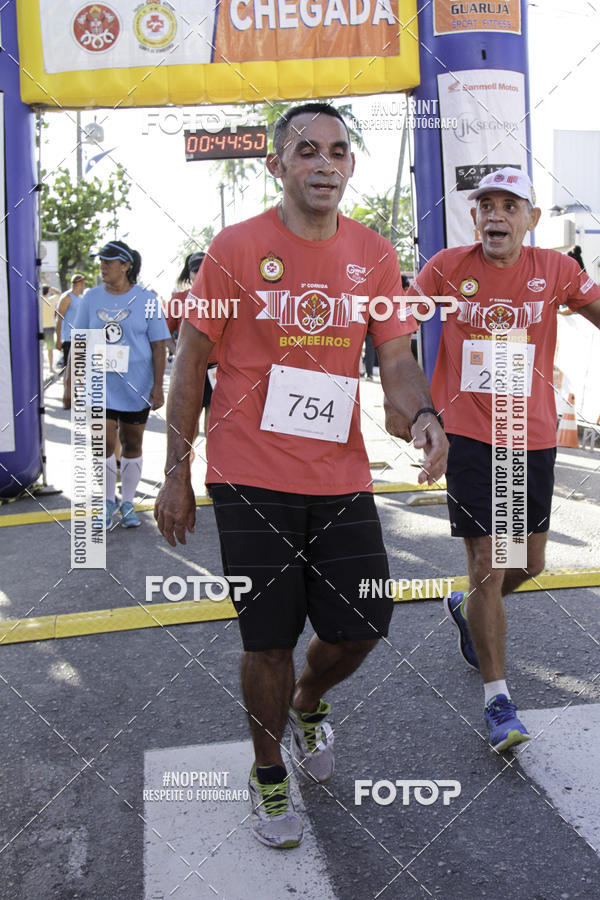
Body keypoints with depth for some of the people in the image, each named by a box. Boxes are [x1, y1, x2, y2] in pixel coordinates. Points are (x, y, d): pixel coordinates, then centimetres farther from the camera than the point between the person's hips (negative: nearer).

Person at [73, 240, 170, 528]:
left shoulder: (146, 300, -3)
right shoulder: (92, 298, 5)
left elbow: (158, 346, -3)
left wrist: (157, 387, -8)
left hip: (136, 387, -1)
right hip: (101, 386, 1)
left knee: (132, 445, 8)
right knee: (104, 443, -6)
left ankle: (127, 503, 23)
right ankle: (109, 500, 15)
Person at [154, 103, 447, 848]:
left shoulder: (374, 256, 5)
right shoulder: (235, 248, -5)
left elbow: (396, 358, 7)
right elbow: (191, 361, -1)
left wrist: (421, 415, -16)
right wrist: (175, 475, -2)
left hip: (341, 477, 3)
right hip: (252, 479, -3)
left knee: (361, 626, 7)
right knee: (268, 641, 5)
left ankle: (308, 704, 43)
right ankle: (268, 774, 33)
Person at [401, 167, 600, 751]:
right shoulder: (448, 267, -2)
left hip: (533, 437, 3)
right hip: (469, 435, -3)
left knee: (529, 564, 13)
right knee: (487, 565, -5)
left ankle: (466, 609, 45)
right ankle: (497, 699, 9)